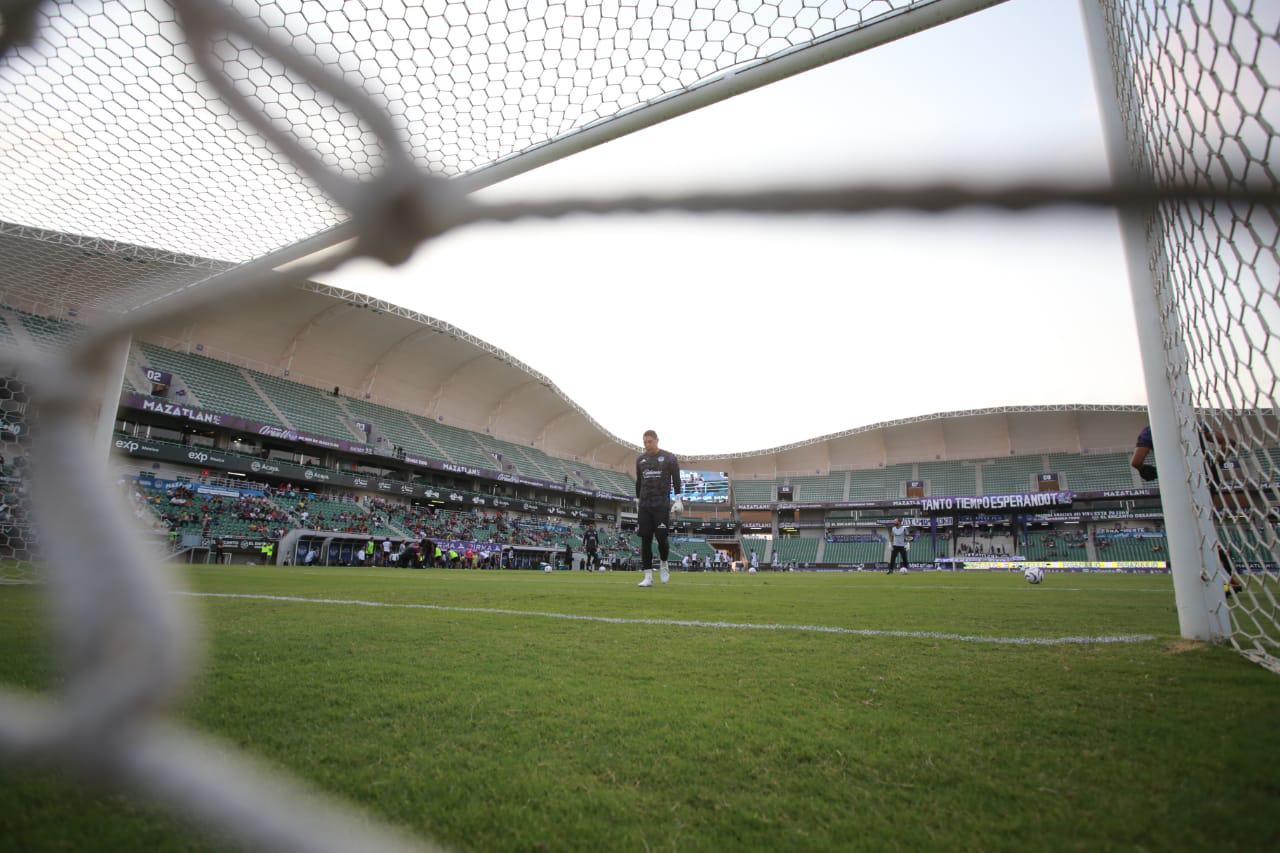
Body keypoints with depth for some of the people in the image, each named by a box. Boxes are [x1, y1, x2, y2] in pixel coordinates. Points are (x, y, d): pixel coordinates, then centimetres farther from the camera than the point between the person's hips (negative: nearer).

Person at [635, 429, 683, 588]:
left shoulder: (669, 458, 0)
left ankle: (664, 564, 19)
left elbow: (676, 480, 1)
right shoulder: (640, 459, 12)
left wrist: (678, 500, -6)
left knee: (661, 537, -11)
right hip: (644, 505, 4)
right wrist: (638, 502, 19)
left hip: (662, 504, -4)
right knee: (645, 540, -1)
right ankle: (648, 576, 3)